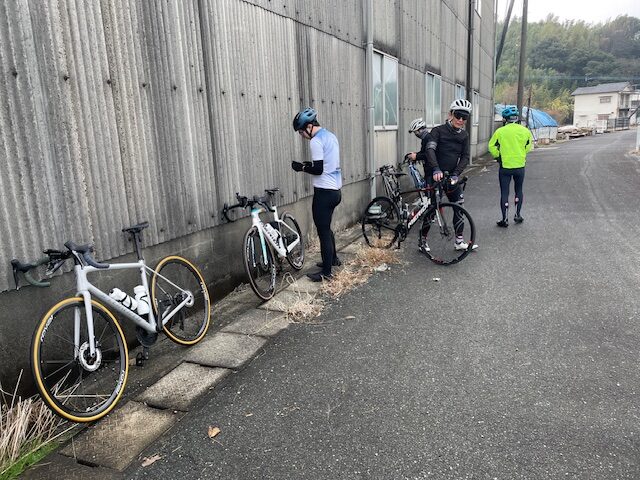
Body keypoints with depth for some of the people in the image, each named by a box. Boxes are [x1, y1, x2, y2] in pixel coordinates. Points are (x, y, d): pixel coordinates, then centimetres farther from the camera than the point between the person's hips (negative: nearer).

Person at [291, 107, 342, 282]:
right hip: (335, 190, 10)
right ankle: (333, 258, 39)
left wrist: (302, 168, -5)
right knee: (326, 228, 24)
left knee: (323, 231, -1)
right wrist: (311, 164, 14)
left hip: (324, 192, -10)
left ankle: (326, 272, 8)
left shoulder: (316, 141, -16)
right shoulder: (330, 136, 13)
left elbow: (318, 170, -20)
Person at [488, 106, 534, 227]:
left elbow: (492, 146, -6)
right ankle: (517, 215, 26)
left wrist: (497, 156, 11)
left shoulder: (500, 131, -10)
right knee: (519, 191, 20)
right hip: (520, 166, 3)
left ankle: (505, 219, 4)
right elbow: (529, 146, 9)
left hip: (505, 166, -2)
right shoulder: (525, 131, -1)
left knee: (504, 193, 4)